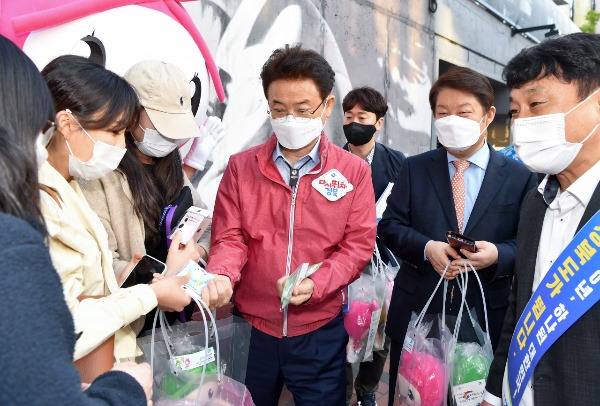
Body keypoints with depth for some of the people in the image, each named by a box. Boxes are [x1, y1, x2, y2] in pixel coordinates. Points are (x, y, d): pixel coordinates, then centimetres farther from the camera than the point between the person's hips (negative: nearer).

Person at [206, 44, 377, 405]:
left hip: (320, 330, -1)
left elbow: (358, 245, -6)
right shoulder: (241, 166, 1)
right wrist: (220, 276, -23)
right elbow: (229, 237, -3)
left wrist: (316, 284, -21)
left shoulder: (353, 171, -2)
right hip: (250, 325, 1)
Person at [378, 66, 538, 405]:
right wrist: (427, 248, -19)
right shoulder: (414, 168, 3)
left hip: (485, 316, 0)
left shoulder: (520, 176, 0)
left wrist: (498, 254, -23)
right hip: (416, 311, 1)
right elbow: (389, 226, -1)